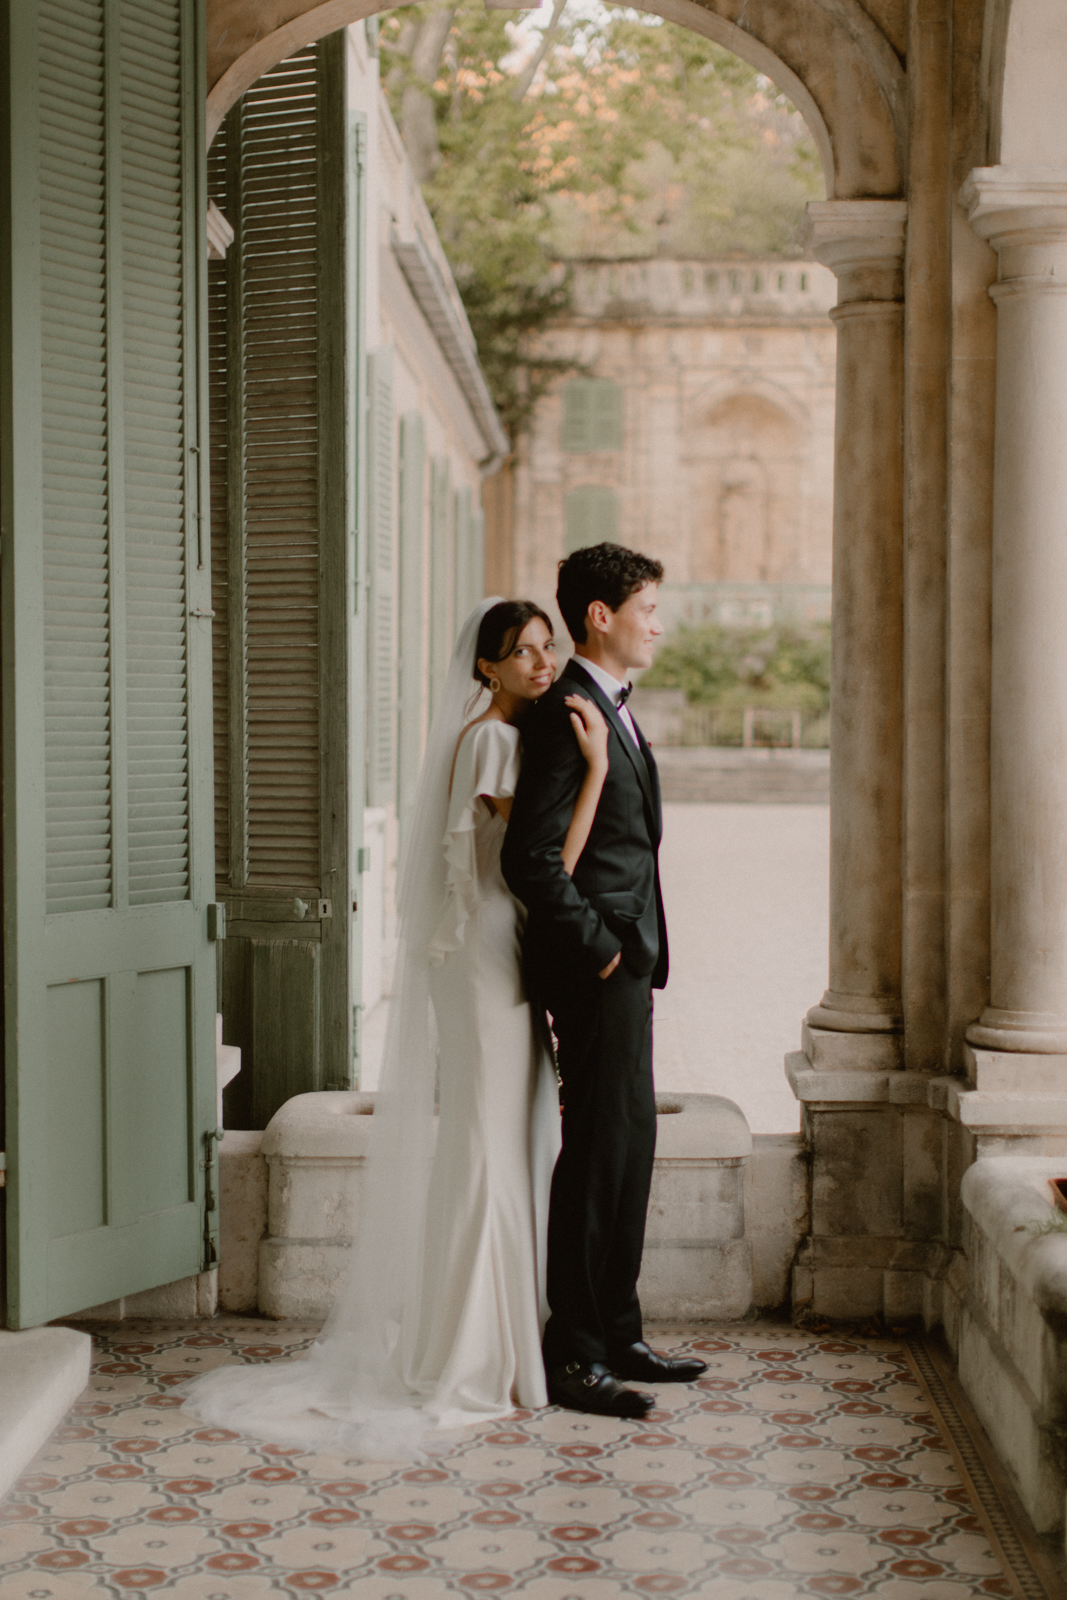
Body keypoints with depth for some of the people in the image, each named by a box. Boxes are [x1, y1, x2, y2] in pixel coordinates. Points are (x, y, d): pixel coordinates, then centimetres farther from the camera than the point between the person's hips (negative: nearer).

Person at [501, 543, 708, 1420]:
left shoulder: (610, 709, 16)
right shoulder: (566, 715, -16)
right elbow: (530, 858, -22)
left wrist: (633, 950, 16)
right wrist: (599, 947, -17)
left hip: (623, 961, 10)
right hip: (594, 963, -10)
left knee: (630, 1143, 15)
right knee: (599, 1150, -5)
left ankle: (618, 1335, 26)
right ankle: (571, 1356, 4)